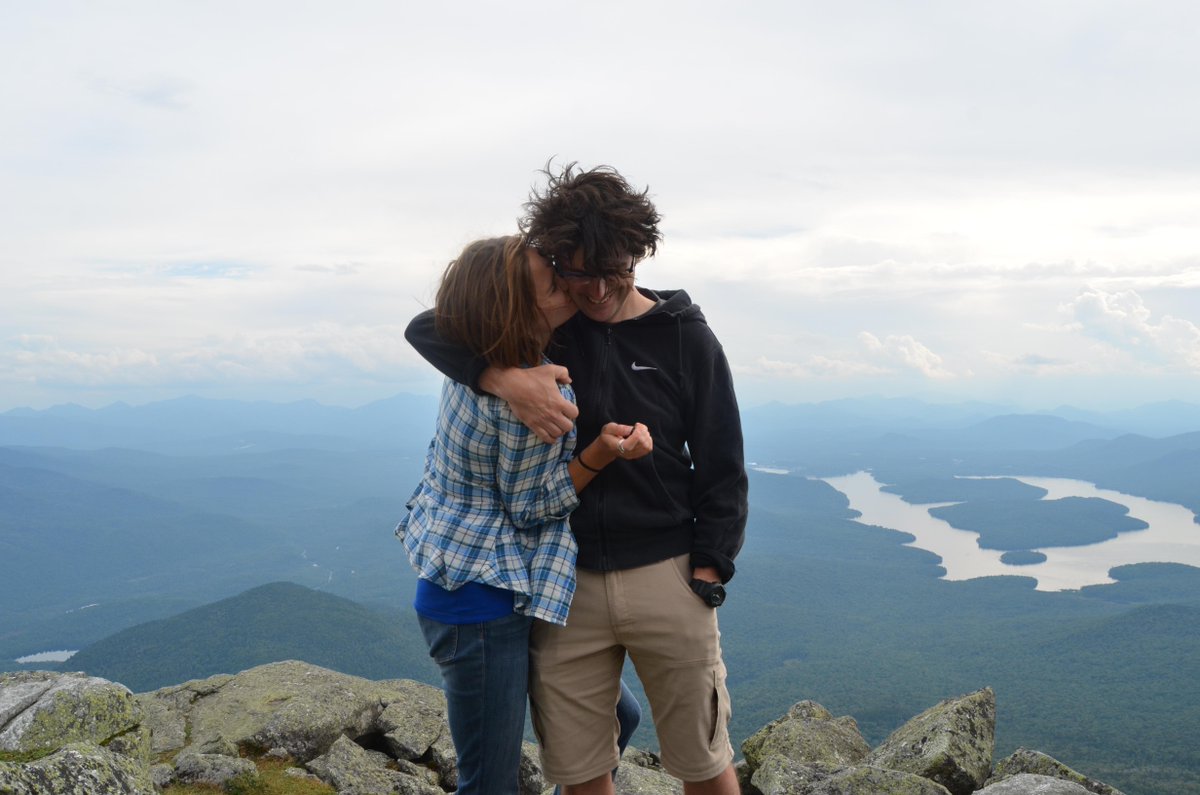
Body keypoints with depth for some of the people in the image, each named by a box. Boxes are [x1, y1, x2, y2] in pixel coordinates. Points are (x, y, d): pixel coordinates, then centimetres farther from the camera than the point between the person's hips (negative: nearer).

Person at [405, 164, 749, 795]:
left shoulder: (686, 338, -2)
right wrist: (504, 378, -26)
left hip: (667, 577, -1)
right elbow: (427, 327, -7)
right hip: (564, 580, 1)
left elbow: (721, 466, 1)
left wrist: (708, 571, -6)